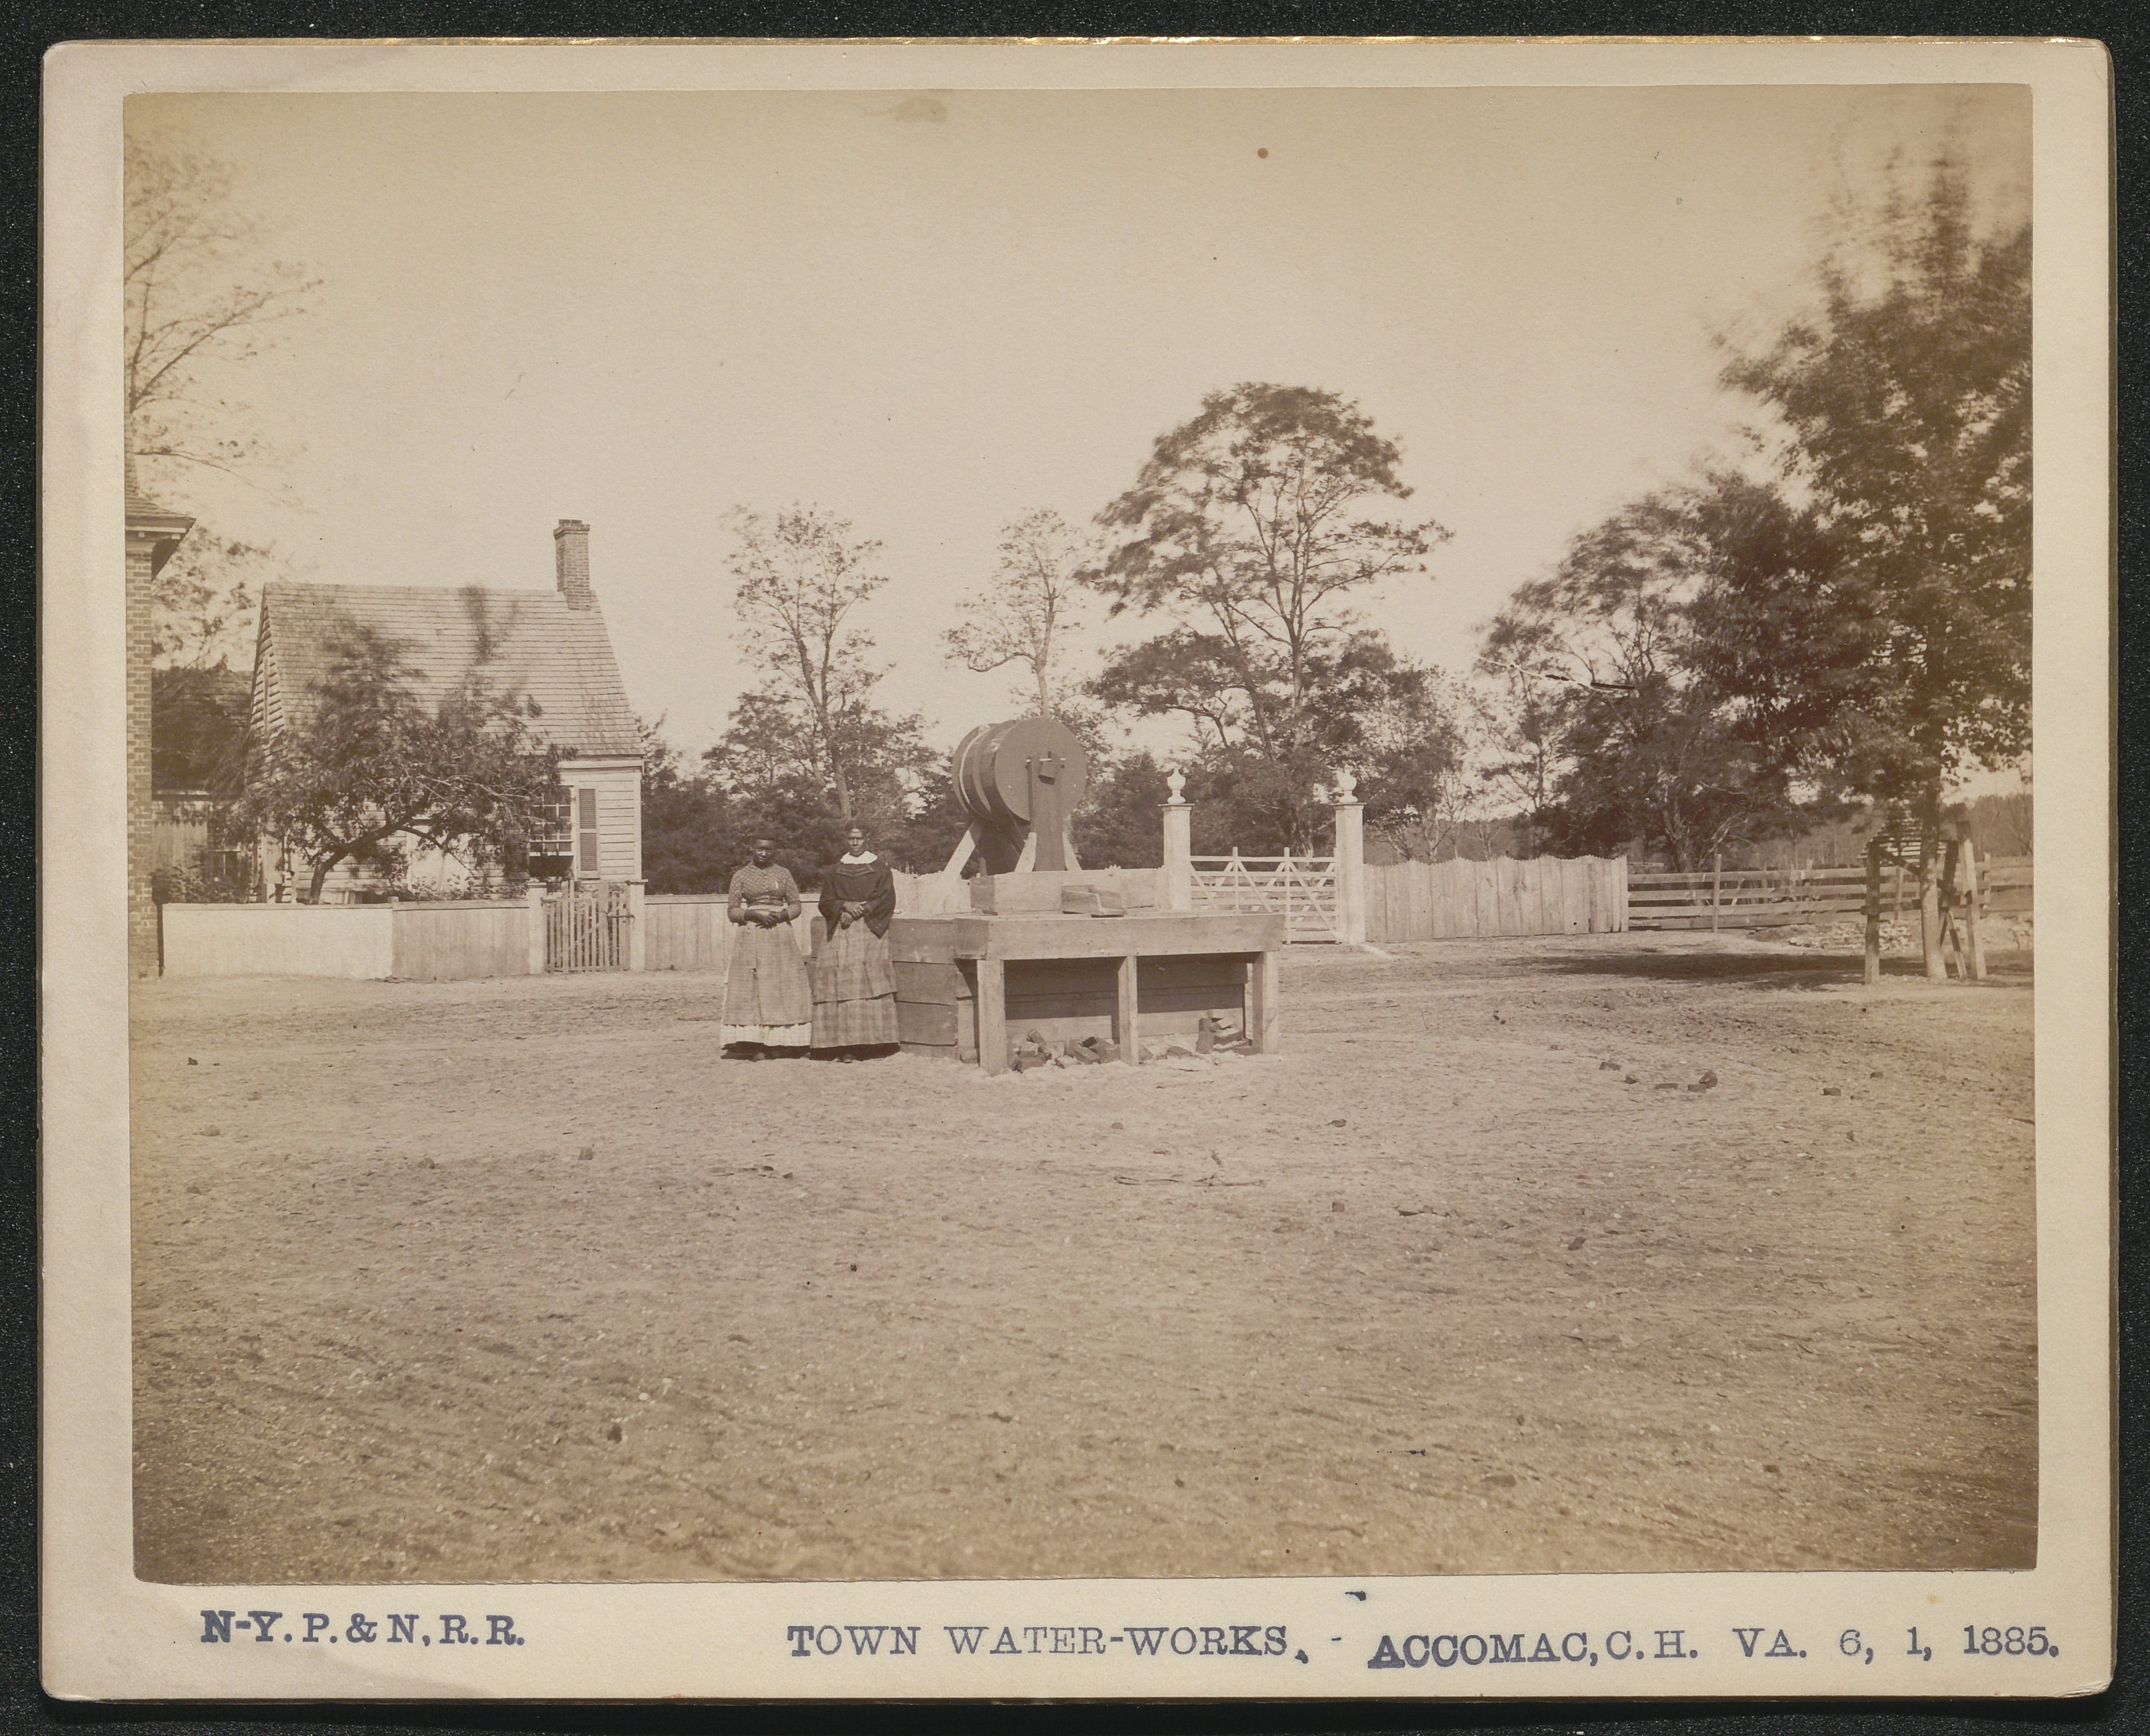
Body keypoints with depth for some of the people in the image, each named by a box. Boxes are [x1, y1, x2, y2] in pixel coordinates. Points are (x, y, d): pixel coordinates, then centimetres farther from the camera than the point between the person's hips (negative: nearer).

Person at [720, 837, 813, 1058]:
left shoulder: (783, 874, 10)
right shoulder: (741, 876, 6)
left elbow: (796, 906, 11)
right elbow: (733, 912, 5)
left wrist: (782, 915, -10)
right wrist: (754, 915, -12)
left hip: (780, 937, 1)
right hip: (751, 938, -1)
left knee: (783, 988, -4)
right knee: (750, 989, -7)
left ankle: (778, 1043, -2)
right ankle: (752, 1046, -8)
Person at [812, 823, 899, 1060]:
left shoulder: (879, 869, 11)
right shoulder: (834, 872, 17)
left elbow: (887, 900, 2)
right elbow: (826, 903, 11)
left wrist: (862, 909, -10)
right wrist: (846, 905, -8)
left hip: (870, 933, -2)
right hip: (840, 934, 2)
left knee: (867, 985, -13)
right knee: (841, 985, -10)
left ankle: (867, 1040, -15)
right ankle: (844, 1046, -12)